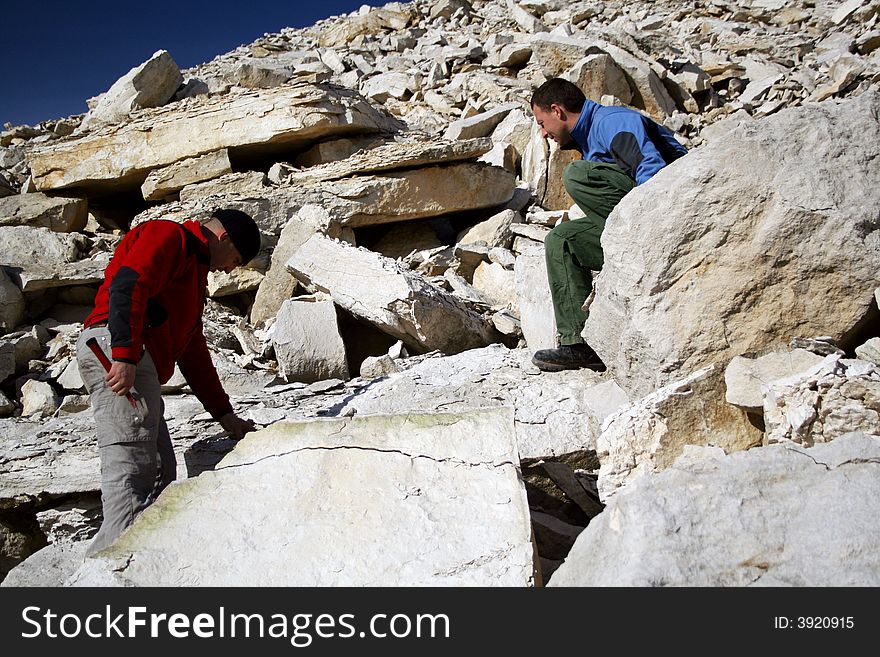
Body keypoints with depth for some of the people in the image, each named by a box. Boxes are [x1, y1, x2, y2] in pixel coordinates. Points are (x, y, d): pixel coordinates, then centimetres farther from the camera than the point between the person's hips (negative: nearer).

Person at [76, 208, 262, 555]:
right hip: (113, 347, -10)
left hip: (140, 364, 10)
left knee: (160, 474, 1)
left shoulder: (195, 272, 34)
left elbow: (194, 352, 33)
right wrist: (125, 355, -26)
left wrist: (225, 414, 30)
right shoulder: (168, 235, 5)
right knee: (132, 466, -18)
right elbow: (126, 286, -14)